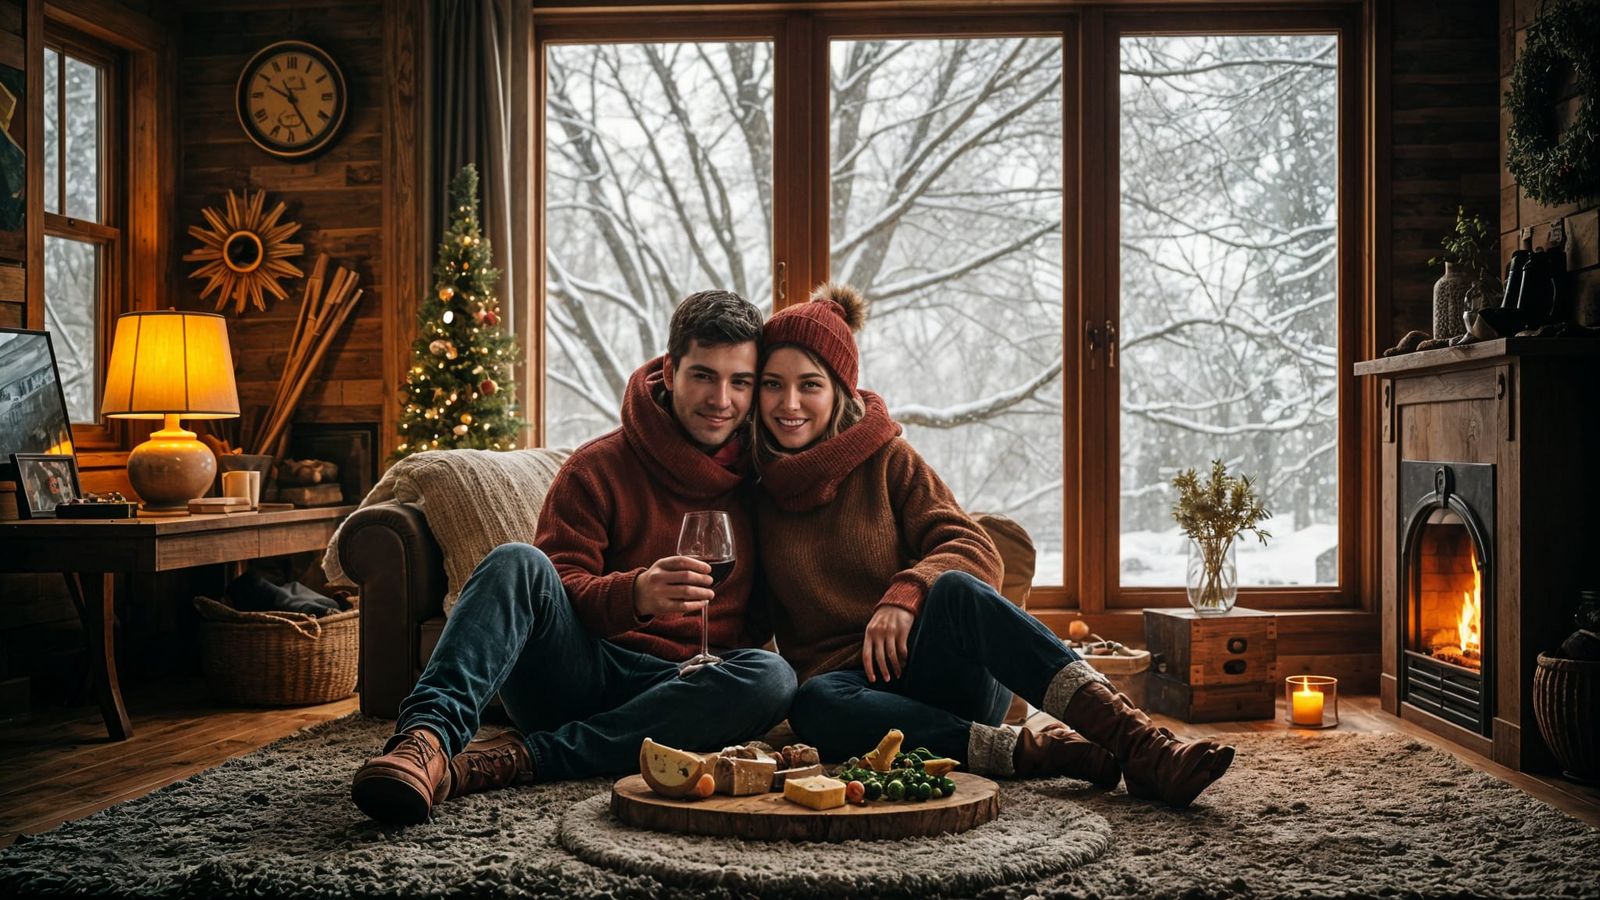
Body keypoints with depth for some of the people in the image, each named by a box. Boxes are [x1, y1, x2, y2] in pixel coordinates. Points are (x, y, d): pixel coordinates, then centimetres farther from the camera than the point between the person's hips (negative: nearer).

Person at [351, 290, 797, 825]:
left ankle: (517, 758, -31)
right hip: (578, 672, -1)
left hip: (679, 690, 2)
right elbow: (560, 589, -5)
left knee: (773, 679, -32)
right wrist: (635, 594, -26)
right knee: (517, 561, -25)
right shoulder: (600, 467, 2)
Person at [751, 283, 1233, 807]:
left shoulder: (886, 459, 4)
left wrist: (906, 593, -23)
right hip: (854, 681, 1)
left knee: (954, 589, -33)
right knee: (813, 706, -35)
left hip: (952, 677, 0)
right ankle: (1035, 754, -36)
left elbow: (975, 551, -6)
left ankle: (1139, 744, -41)